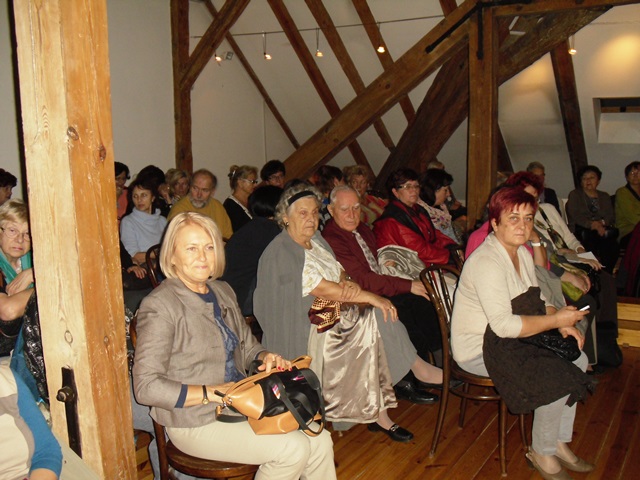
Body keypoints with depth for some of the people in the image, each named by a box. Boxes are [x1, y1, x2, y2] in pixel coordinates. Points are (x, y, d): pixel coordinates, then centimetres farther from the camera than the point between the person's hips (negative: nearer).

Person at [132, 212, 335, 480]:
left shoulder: (222, 291, 10)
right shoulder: (160, 306, -15)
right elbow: (146, 387, -20)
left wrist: (266, 358, -4)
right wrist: (212, 393, -24)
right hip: (195, 422, -7)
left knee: (320, 442, -8)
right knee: (293, 448, -21)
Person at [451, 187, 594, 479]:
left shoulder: (522, 254, 7)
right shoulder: (487, 262, -25)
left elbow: (537, 301, 16)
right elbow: (504, 325, -30)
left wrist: (563, 323, -2)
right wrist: (555, 320, -23)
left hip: (510, 338, 10)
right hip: (480, 349, -10)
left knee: (578, 360, 2)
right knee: (559, 377, -20)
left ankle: (560, 443, 14)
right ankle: (542, 453, 3)